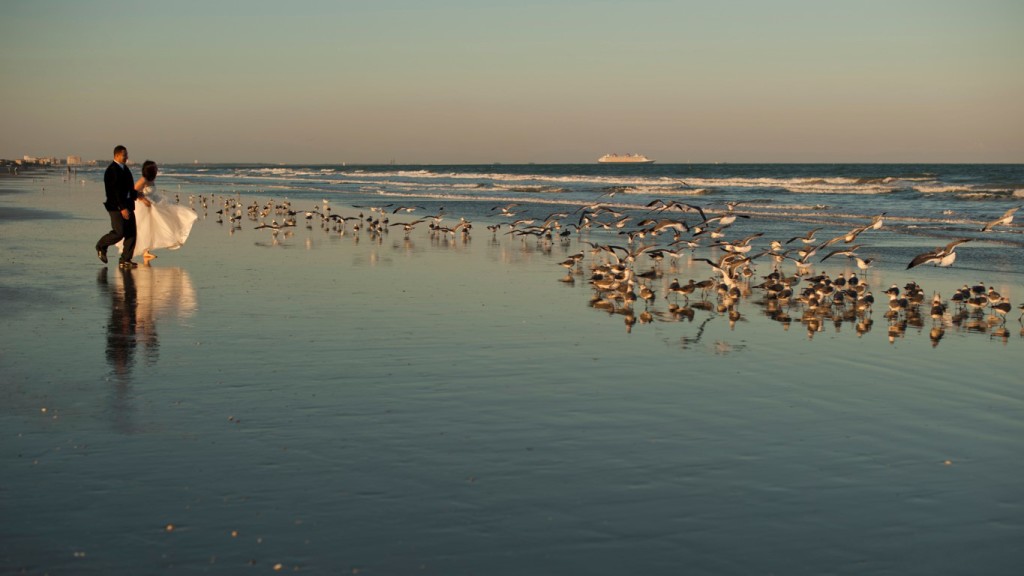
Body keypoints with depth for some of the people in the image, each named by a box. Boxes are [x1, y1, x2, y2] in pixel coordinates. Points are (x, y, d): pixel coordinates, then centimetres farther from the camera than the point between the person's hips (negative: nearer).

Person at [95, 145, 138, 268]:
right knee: (119, 232, -11)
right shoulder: (112, 170, -13)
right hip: (117, 207, -9)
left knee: (131, 233, 2)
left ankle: (125, 260, 6)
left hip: (127, 206, 9)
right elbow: (115, 191, -19)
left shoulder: (125, 168, 15)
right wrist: (122, 208, -22)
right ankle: (101, 246, 16)